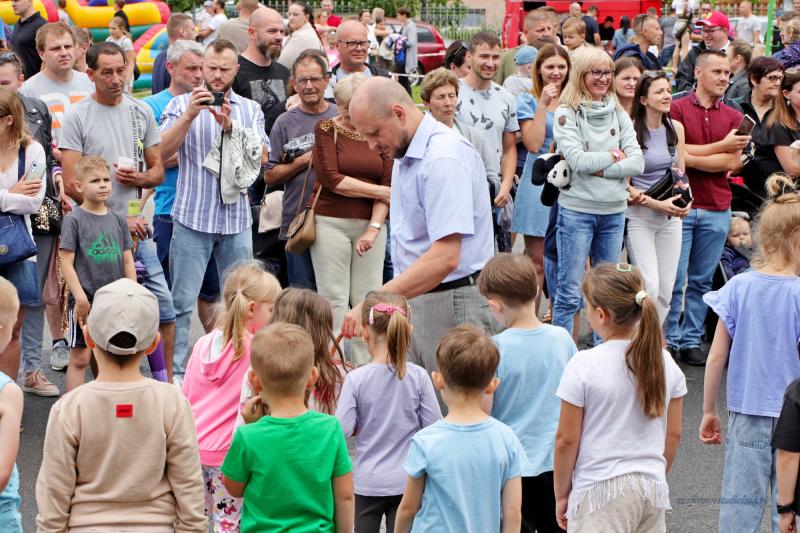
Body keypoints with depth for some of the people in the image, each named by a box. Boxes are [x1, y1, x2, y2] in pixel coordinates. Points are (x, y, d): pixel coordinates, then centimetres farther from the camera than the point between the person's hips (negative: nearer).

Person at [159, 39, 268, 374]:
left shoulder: (250, 110, 11)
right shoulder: (182, 104, 5)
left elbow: (262, 157, -2)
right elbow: (163, 151, -8)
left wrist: (230, 127, -14)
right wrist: (189, 116, -19)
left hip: (237, 218, 3)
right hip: (193, 217, -3)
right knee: (182, 302, -3)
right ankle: (173, 371, 3)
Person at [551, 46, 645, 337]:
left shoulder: (619, 114, 9)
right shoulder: (567, 113, -5)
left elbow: (637, 163, 0)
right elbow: (577, 160, -17)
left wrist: (601, 169, -12)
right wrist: (614, 156, -5)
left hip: (614, 210, 5)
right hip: (577, 209, -5)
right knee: (570, 292, -2)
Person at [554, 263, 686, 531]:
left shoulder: (583, 366, -14)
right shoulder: (665, 362, 1)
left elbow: (566, 440, -9)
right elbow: (673, 434, 8)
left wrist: (561, 494, 3)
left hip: (600, 489, -5)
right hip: (653, 488, 6)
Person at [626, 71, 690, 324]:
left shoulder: (676, 128, 6)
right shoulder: (631, 130, -11)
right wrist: (658, 204, -18)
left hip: (671, 217, 6)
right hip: (639, 215, -6)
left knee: (666, 290, 6)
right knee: (649, 286, -13)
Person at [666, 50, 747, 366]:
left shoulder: (734, 118, 8)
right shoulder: (677, 109, -1)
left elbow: (733, 163, -4)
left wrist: (690, 158, -12)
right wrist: (722, 146, -8)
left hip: (717, 210, 3)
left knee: (702, 280, 8)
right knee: (674, 279, 0)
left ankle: (692, 340, 16)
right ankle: (669, 339, 9)